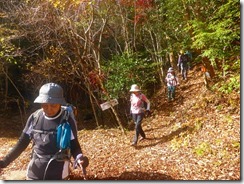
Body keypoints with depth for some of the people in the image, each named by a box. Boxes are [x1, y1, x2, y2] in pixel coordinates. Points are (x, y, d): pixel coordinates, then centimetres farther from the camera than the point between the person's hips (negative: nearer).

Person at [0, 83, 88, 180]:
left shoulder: (68, 120, -17)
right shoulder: (34, 117, -7)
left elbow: (74, 145, -10)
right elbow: (22, 142, 3)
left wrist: (79, 158, -30)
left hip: (58, 175, -3)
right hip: (34, 173, 3)